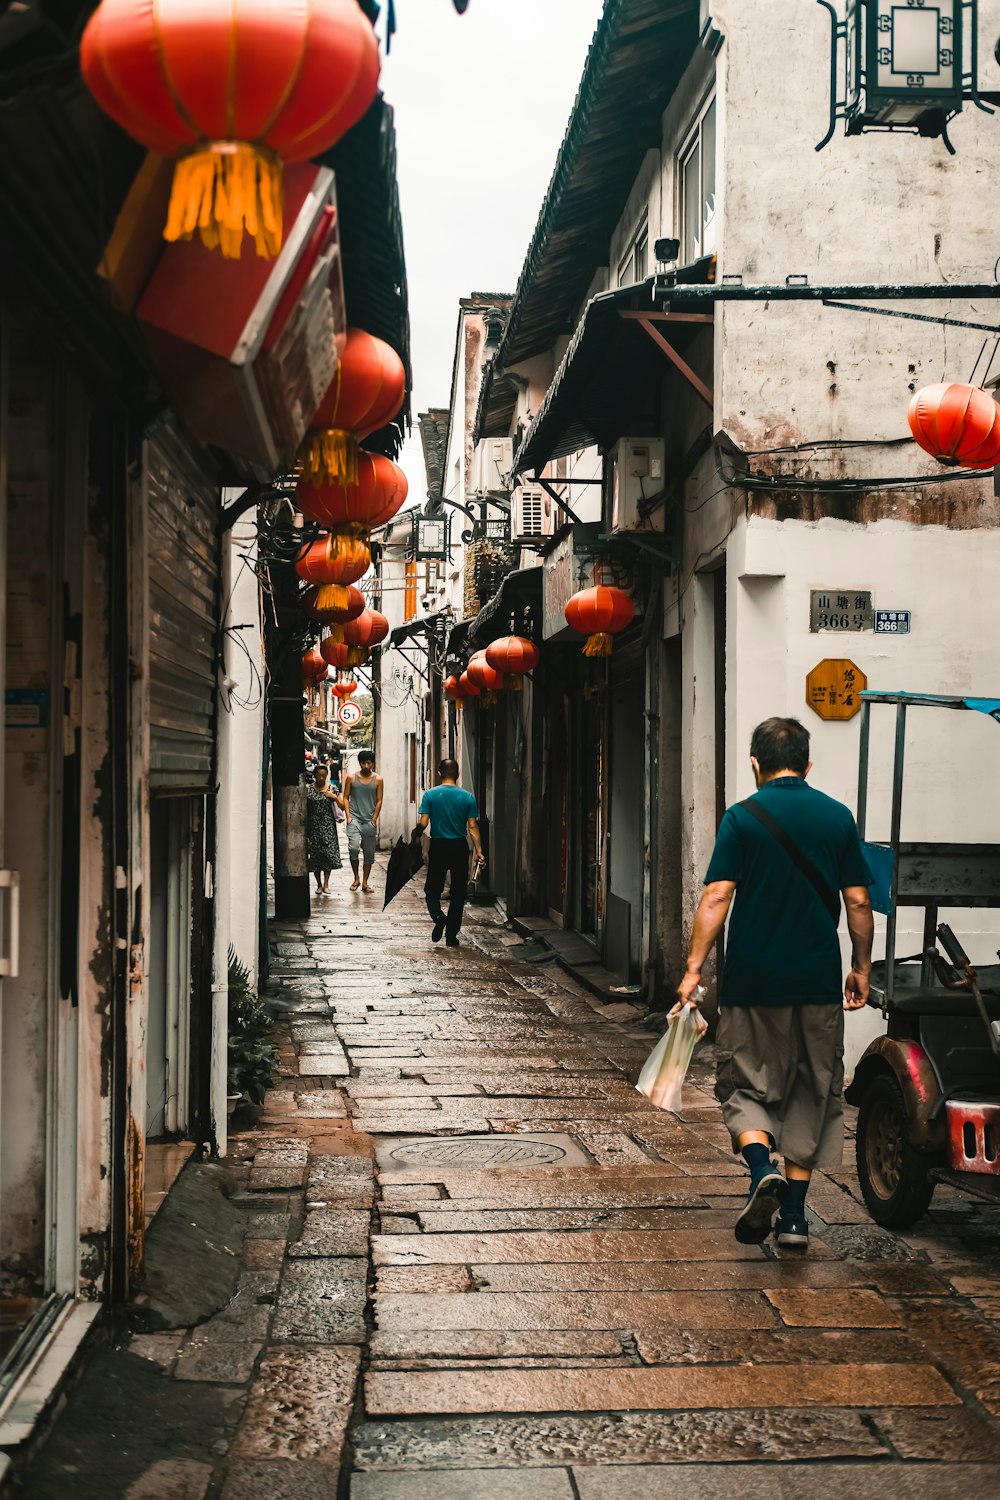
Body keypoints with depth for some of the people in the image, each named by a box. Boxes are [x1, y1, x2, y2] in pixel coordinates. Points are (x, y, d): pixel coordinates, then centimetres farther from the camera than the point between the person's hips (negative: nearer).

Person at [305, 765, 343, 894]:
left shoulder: (332, 789, 3)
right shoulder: (308, 789, 3)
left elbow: (342, 806, 6)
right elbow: (304, 808, 7)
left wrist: (335, 797, -11)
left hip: (328, 825, -1)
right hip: (313, 825, 1)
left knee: (329, 853, -11)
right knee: (315, 854, 1)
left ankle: (326, 883, -10)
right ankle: (319, 884, 10)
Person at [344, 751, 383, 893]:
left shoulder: (378, 780, 4)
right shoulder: (352, 778, 3)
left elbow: (379, 801, 5)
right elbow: (346, 797, 6)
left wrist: (374, 819, -3)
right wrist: (348, 816, -5)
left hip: (370, 821, 1)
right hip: (354, 818, -1)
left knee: (369, 852, 4)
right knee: (353, 847, -18)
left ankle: (365, 882, 15)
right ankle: (356, 878, -1)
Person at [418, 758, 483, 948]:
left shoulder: (430, 794, -5)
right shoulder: (468, 797, -2)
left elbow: (423, 823, -10)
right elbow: (472, 827, -5)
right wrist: (479, 851, -1)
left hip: (438, 847, -1)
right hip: (460, 847, 1)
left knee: (432, 889, 12)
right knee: (458, 893, 10)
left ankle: (438, 916, -17)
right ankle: (452, 936, 10)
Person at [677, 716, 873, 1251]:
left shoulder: (743, 817, -6)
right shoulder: (837, 817, 3)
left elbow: (717, 896, -12)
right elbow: (858, 902, 4)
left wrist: (694, 967, -10)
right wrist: (861, 969, 14)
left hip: (753, 981, -3)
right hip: (820, 983, 3)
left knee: (744, 1084, 10)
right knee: (811, 1094, 13)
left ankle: (762, 1170, -16)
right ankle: (794, 1215, 14)